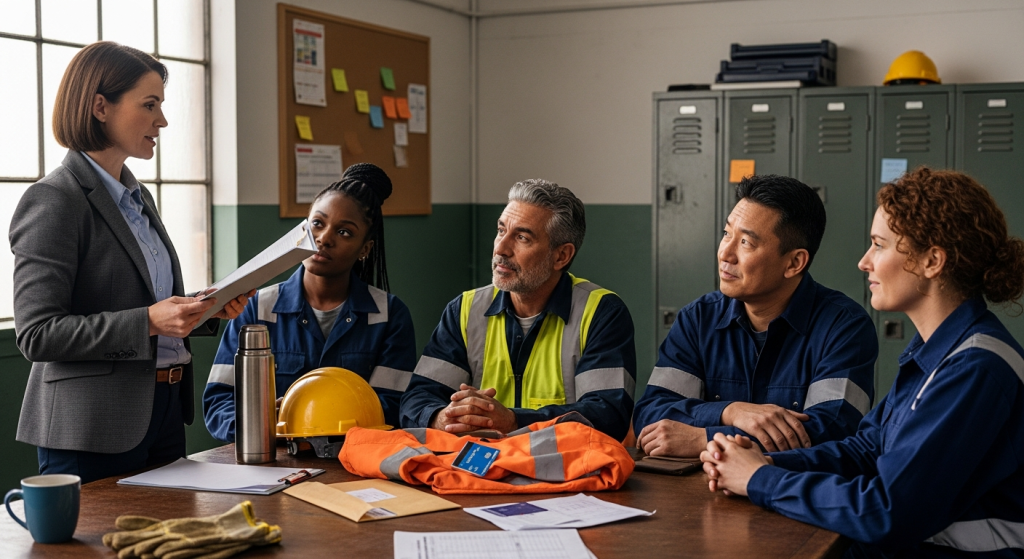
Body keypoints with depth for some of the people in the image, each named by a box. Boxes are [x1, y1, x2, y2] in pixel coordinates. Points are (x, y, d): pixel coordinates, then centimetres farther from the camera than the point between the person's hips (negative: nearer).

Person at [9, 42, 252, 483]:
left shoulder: (140, 198, 14)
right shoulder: (53, 201, -12)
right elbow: (37, 334, -18)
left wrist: (207, 310, 3)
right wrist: (148, 321, -25)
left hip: (164, 411, 8)